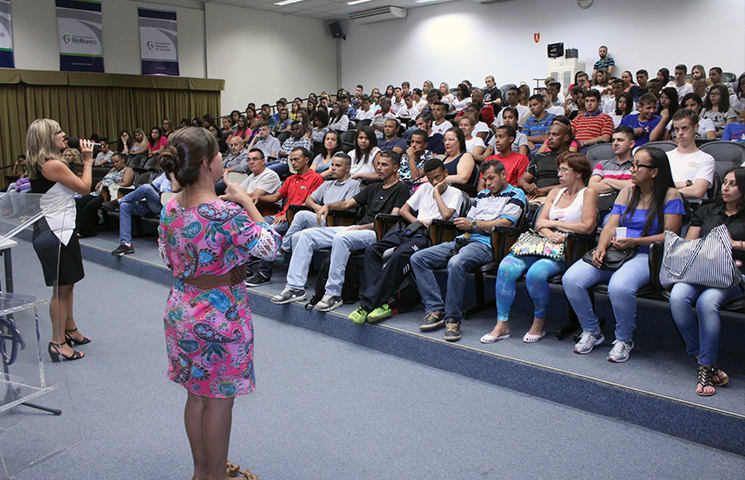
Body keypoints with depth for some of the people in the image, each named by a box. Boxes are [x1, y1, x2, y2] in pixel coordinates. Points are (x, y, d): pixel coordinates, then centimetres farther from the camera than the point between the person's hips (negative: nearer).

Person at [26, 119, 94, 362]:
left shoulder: (38, 166, 10)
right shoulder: (53, 165, -20)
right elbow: (84, 187, -12)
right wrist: (87, 160, -2)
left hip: (58, 230, 10)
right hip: (56, 233, -10)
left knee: (66, 285, 20)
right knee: (61, 289, 0)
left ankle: (70, 330, 33)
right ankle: (58, 342, 9)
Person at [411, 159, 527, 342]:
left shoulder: (515, 195, 8)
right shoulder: (482, 195, 30)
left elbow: (505, 223, -6)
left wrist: (474, 224, -9)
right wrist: (464, 225, 2)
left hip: (486, 243, -8)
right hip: (464, 239, 8)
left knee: (456, 263, -40)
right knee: (418, 258, -10)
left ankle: (453, 318, -28)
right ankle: (436, 310, -17)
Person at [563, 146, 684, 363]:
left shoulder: (670, 196, 3)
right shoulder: (626, 193, 18)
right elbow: (611, 226, 9)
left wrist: (634, 241, -14)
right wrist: (601, 247, -11)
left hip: (646, 256, -5)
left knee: (619, 287, -38)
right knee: (571, 279, -19)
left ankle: (624, 339, -8)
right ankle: (591, 331, 2)